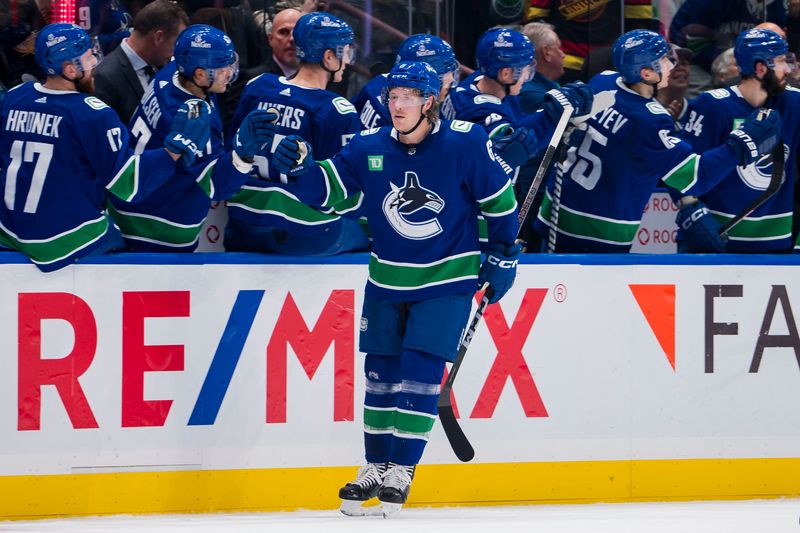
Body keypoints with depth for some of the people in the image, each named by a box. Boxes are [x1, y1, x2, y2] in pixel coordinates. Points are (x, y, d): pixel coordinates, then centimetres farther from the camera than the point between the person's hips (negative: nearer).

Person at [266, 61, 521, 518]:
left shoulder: (465, 144, -15)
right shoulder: (370, 148, -6)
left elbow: (500, 199, -3)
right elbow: (324, 189, -4)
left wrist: (503, 255, 2)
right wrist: (299, 166, -24)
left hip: (447, 279, -4)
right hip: (388, 279, 4)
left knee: (420, 368, -10)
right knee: (381, 372, 7)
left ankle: (401, 470, -3)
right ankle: (376, 466, 20)